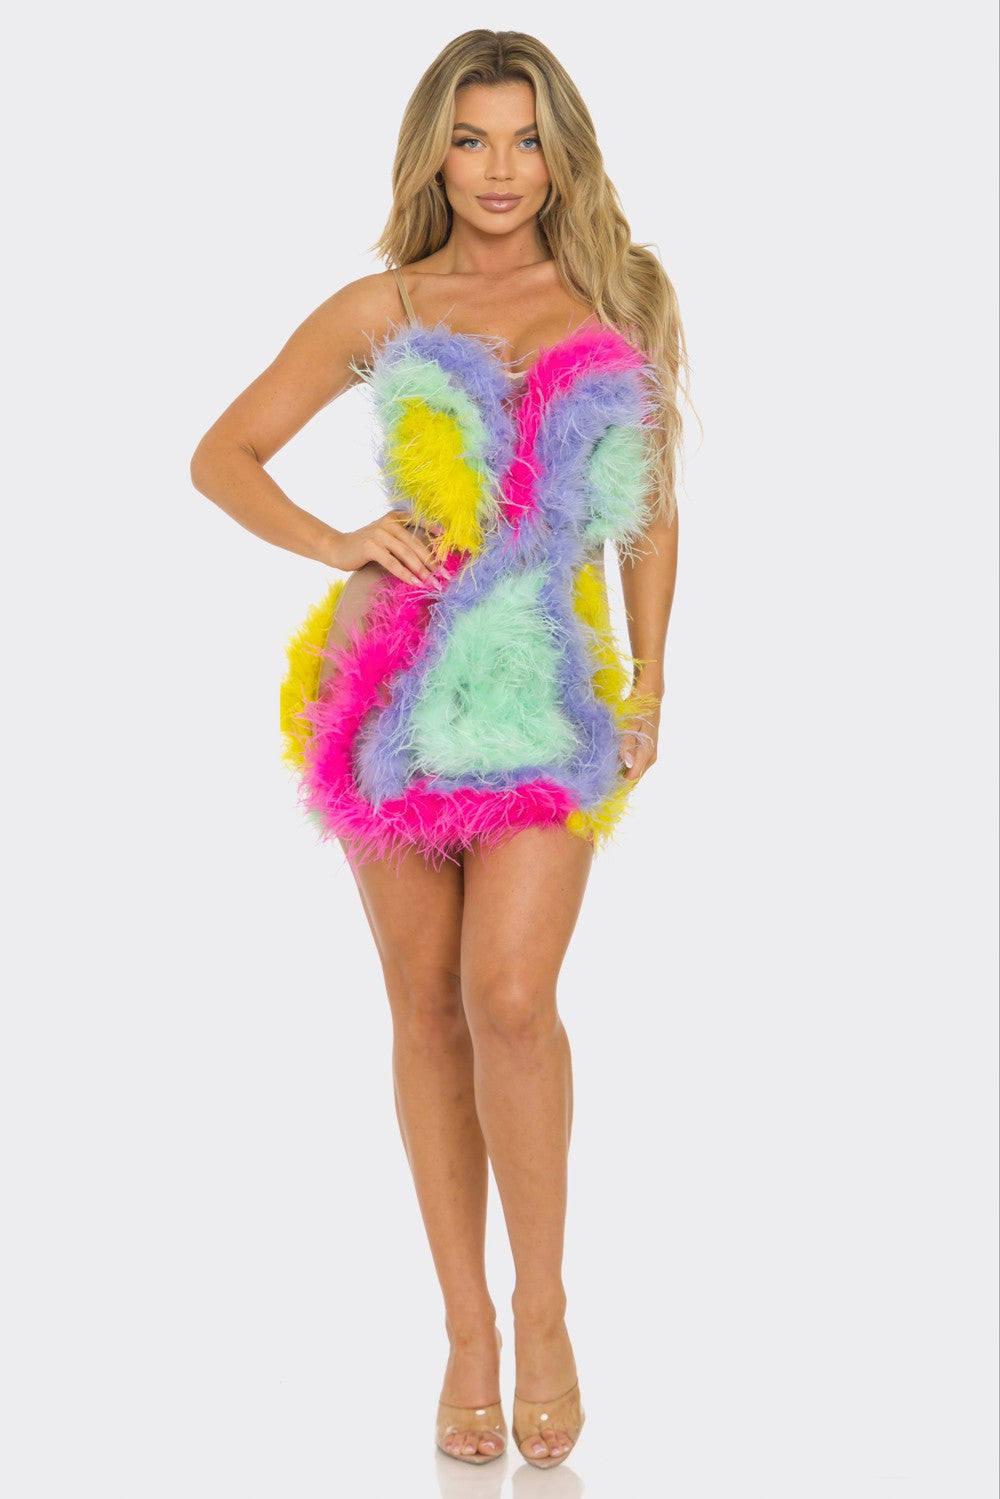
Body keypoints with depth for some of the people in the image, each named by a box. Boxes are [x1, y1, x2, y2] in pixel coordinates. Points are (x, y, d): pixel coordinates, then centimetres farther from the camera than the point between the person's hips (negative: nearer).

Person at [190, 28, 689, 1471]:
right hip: (393, 681, 1)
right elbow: (222, 455, 10)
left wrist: (650, 683, 8)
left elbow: (651, 507, 15)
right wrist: (340, 544, -5)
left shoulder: (622, 301, 10)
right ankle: (468, 1328, 16)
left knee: (511, 998, -15)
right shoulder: (381, 310, 8)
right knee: (428, 1009, 4)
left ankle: (542, 1313, 5)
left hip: (552, 684, -1)